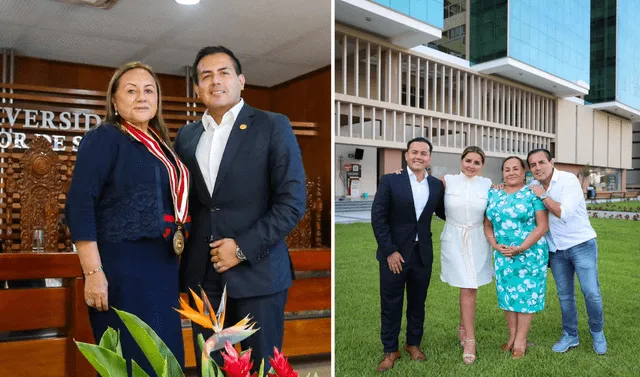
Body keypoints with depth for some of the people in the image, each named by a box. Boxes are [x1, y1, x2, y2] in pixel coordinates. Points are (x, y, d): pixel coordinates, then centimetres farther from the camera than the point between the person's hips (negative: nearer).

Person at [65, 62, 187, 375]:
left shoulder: (161, 146, 13)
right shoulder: (103, 138, -6)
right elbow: (80, 206, -15)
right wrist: (94, 272, -21)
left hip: (163, 265, 7)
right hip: (120, 264, -7)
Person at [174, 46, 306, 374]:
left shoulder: (273, 127, -3)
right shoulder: (186, 135, 12)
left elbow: (292, 202, -9)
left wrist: (244, 248, -14)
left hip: (256, 272, -4)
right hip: (202, 274, 4)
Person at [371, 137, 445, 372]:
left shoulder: (437, 185, 3)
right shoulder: (390, 181, -8)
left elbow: (443, 213, 14)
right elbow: (378, 217, -10)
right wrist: (390, 251, -13)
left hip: (423, 254, 3)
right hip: (394, 252, -3)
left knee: (418, 302, 16)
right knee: (391, 304, 8)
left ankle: (413, 344, 36)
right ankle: (390, 350, 25)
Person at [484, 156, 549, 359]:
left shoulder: (532, 193, -6)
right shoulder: (493, 194, 5)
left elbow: (542, 225, -11)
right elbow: (487, 224, 7)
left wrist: (521, 248, -17)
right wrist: (495, 245, -8)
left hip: (530, 253, -4)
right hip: (503, 254, 4)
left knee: (526, 293, 3)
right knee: (507, 293, 10)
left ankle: (521, 340, 14)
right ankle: (512, 336, 25)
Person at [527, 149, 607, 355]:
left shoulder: (568, 180, -15)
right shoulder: (535, 188, 2)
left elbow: (564, 213, -24)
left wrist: (543, 196, -17)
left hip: (581, 244, -5)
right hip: (556, 249, 5)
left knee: (591, 293, -3)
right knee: (564, 296, 12)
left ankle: (597, 333, 22)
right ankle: (570, 336, 27)